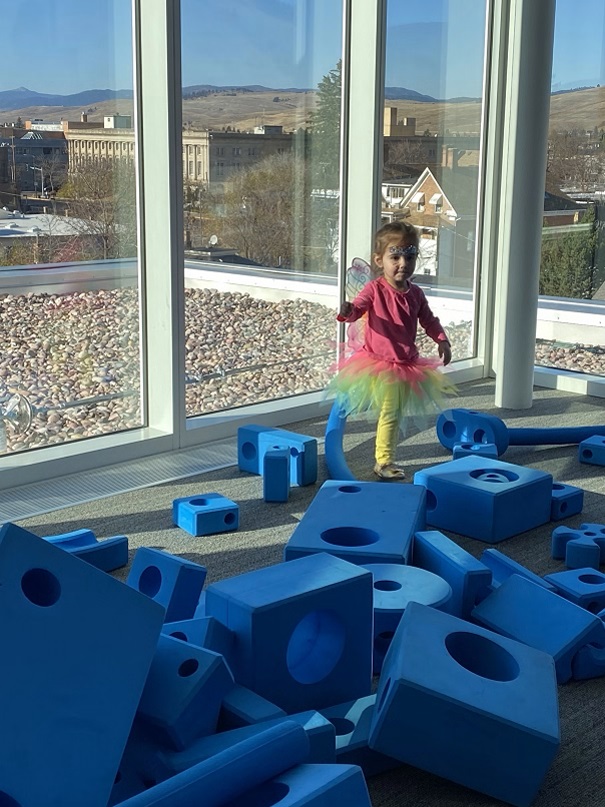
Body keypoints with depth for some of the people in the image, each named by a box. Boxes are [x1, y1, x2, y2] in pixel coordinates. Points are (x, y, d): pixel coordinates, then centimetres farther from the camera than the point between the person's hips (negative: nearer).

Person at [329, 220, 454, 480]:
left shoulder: (415, 293, 4)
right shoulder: (375, 289, -12)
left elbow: (428, 320, 14)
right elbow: (358, 307, -24)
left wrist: (442, 340, 1)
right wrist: (347, 311, -47)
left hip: (407, 364, 6)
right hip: (379, 363, -6)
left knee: (396, 413, 15)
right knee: (390, 412, -9)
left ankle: (386, 460, 29)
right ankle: (383, 462, 3)